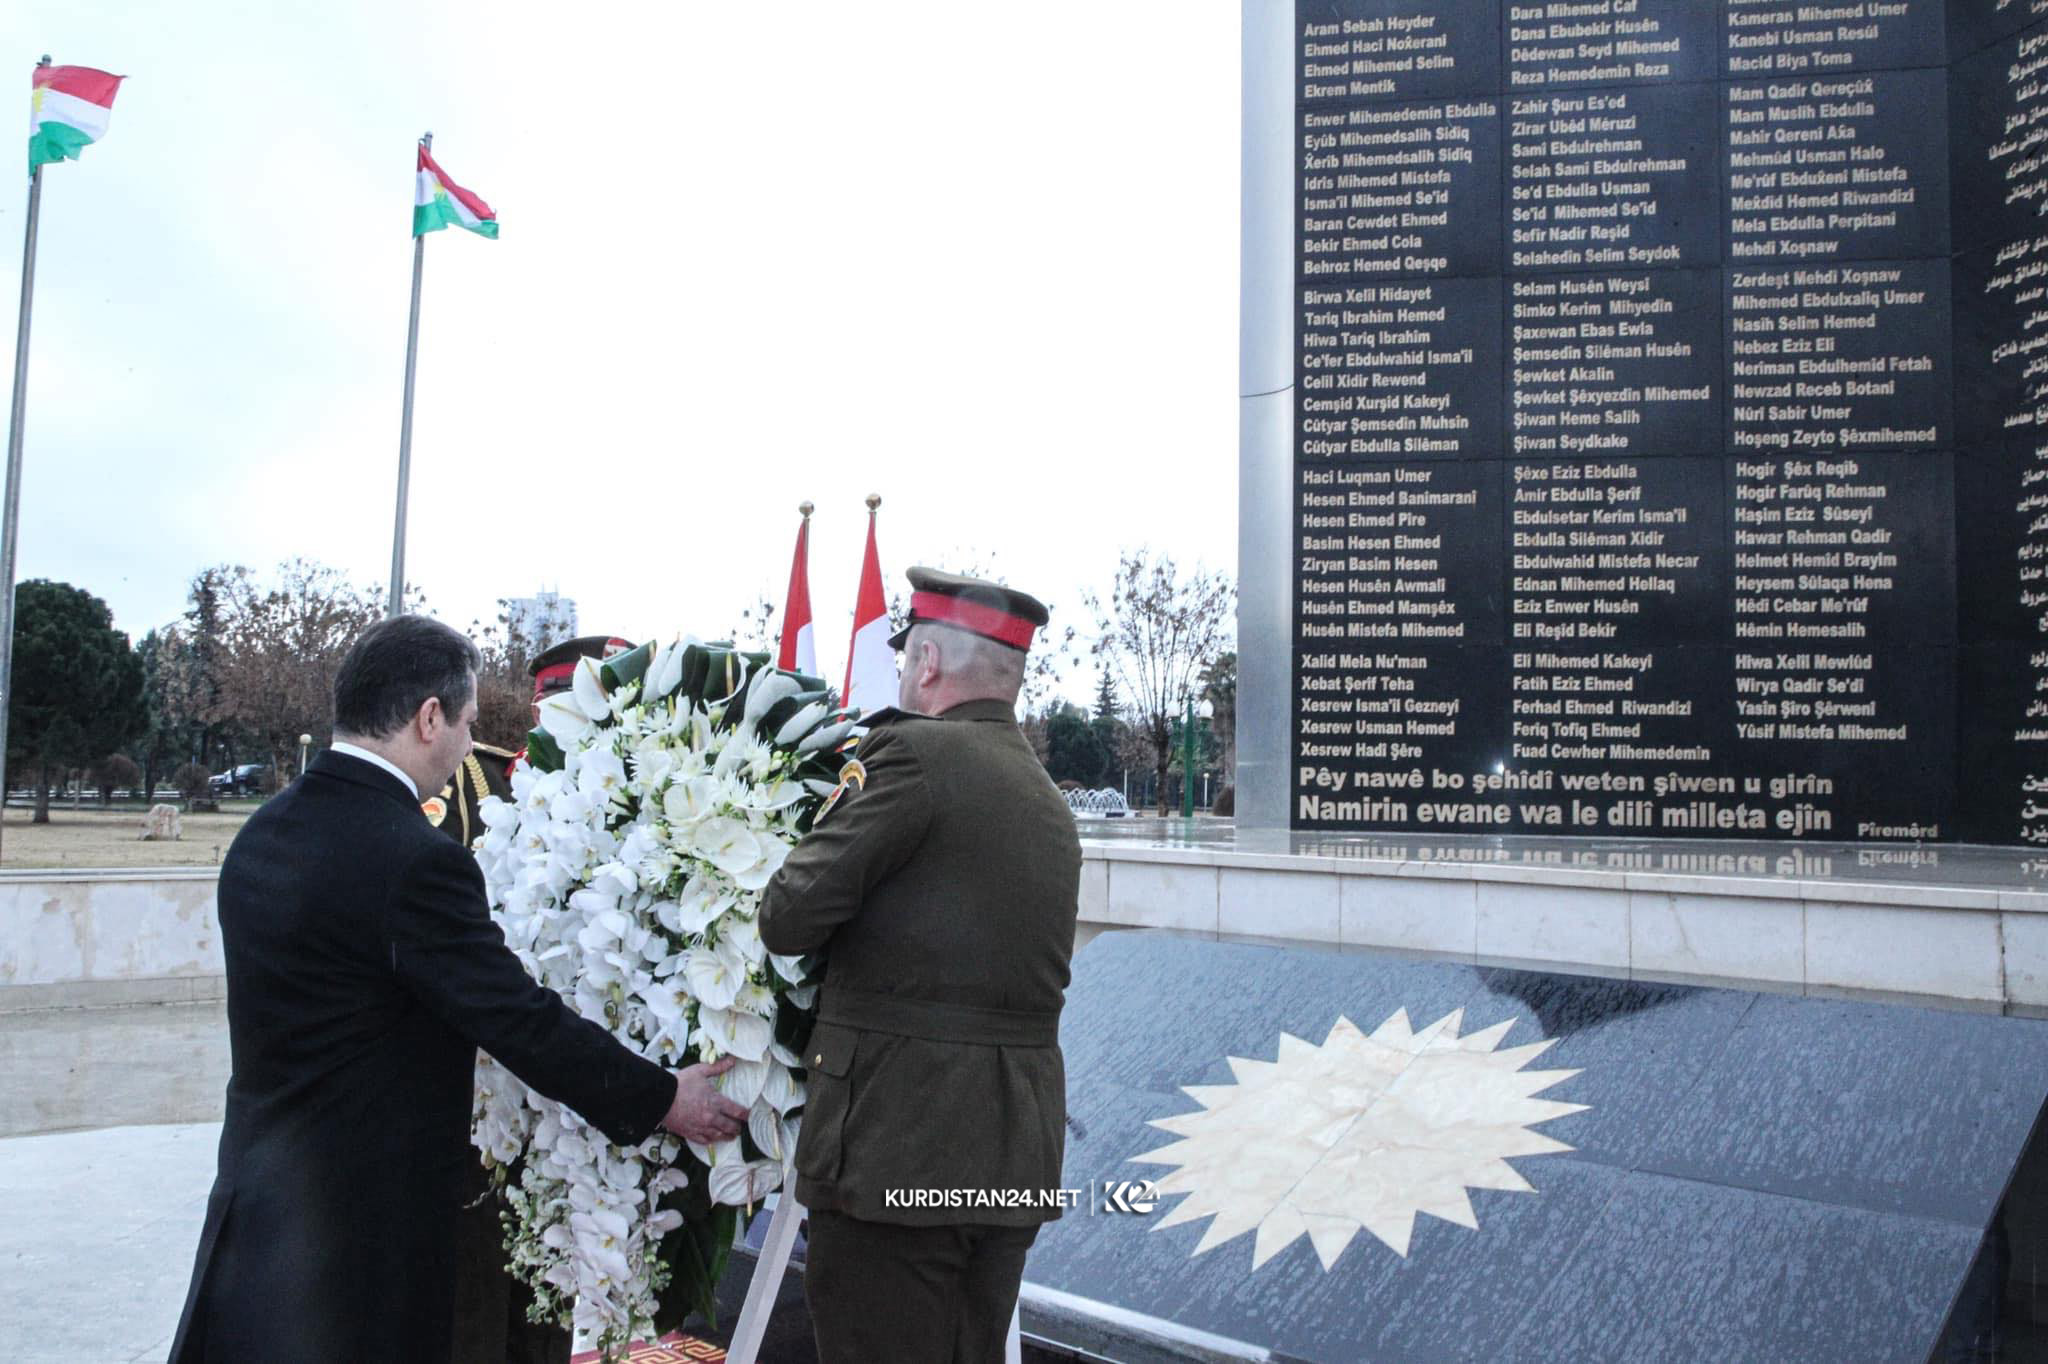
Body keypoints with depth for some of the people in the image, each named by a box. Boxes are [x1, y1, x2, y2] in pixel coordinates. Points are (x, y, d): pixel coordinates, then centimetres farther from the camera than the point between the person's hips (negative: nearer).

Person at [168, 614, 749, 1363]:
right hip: (363, 1216, -8)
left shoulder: (261, 832, 4)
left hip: (258, 1184, 8)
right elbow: (523, 1021, -20)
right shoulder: (414, 859, -24)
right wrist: (663, 1099, -8)